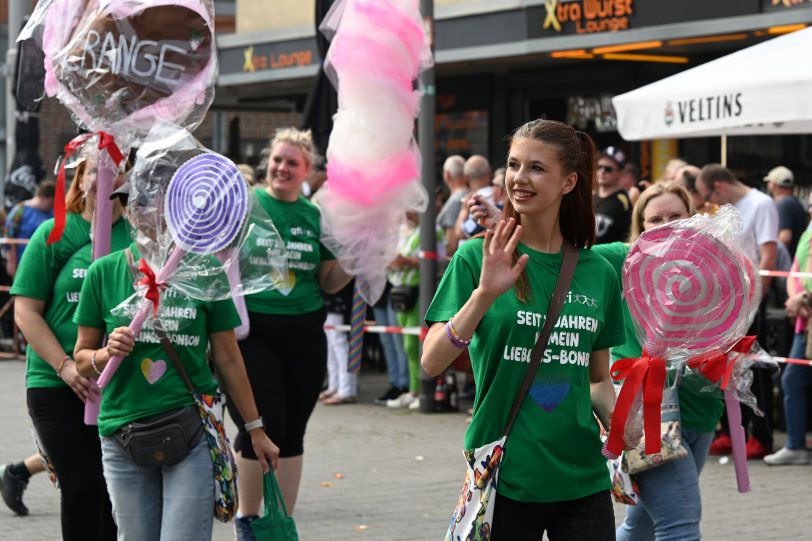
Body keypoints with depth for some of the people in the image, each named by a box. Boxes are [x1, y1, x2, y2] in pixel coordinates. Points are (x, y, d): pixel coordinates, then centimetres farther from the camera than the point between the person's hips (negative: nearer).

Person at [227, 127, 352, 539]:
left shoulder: (315, 216, 9)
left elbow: (329, 282, 12)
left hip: (304, 336, 4)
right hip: (252, 333, -4)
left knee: (292, 432, 9)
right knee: (261, 427, -9)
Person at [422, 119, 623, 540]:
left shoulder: (597, 272, 6)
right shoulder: (477, 258, -2)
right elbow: (432, 362, -11)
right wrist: (484, 294, -23)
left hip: (583, 478, 3)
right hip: (504, 474, -3)